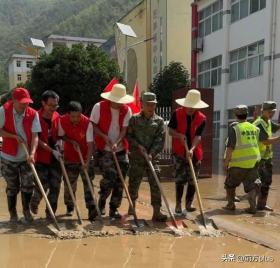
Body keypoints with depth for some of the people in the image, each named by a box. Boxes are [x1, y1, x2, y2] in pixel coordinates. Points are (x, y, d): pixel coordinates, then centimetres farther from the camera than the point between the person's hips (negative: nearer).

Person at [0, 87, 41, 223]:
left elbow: (35, 136, -15)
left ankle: (26, 210, 22)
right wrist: (14, 136, -21)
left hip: (26, 157, 1)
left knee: (28, 184, -1)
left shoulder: (33, 114, -11)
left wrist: (32, 153, -27)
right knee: (12, 187, 11)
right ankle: (13, 212, 29)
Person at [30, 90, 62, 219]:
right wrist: (51, 150, -18)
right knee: (42, 186, -1)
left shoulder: (57, 116, 3)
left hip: (55, 157, 5)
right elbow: (36, 139, -14)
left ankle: (51, 212, 20)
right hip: (41, 157, -4)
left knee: (55, 186, 5)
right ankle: (34, 203, 31)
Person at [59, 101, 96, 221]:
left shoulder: (87, 123, -23)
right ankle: (69, 207, 28)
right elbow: (61, 136, 1)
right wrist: (72, 142, -17)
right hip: (70, 157, 2)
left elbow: (90, 144, -24)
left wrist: (87, 162, -33)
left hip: (85, 157, -2)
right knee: (69, 184, 10)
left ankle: (91, 209, -7)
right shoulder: (62, 121, -16)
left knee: (88, 182, -7)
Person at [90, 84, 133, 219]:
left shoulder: (127, 110, -1)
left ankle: (114, 209, 18)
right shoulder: (99, 107, -8)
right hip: (104, 149, -3)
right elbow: (93, 126, -4)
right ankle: (102, 201, 14)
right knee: (109, 177, -15)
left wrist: (117, 143, -23)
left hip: (121, 150, 3)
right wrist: (104, 137, -19)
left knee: (119, 180, 4)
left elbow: (124, 129, -6)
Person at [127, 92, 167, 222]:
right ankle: (132, 206, 28)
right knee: (133, 183, 8)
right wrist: (138, 146, -13)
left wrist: (152, 153, -15)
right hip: (136, 157, 0)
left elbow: (160, 140, -3)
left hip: (152, 157, 1)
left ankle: (156, 212, -2)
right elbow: (128, 136, 1)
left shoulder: (159, 121, 4)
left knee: (155, 183, -5)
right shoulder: (134, 119, 3)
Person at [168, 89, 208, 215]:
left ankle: (188, 204, 19)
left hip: (194, 153, 2)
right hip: (179, 152, -1)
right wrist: (179, 135, -23)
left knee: (192, 180, 6)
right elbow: (170, 130, -2)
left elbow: (198, 136, -15)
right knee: (180, 179, -2)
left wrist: (192, 149, -30)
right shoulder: (177, 114, -5)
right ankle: (178, 204, 7)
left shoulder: (202, 118, -5)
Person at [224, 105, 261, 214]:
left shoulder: (234, 128, -10)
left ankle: (231, 204, 19)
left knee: (230, 184, 14)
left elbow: (230, 147, -14)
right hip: (253, 161, 4)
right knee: (252, 184, 10)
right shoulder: (254, 128, 6)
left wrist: (226, 162, -8)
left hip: (239, 163, -4)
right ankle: (252, 206, 2)